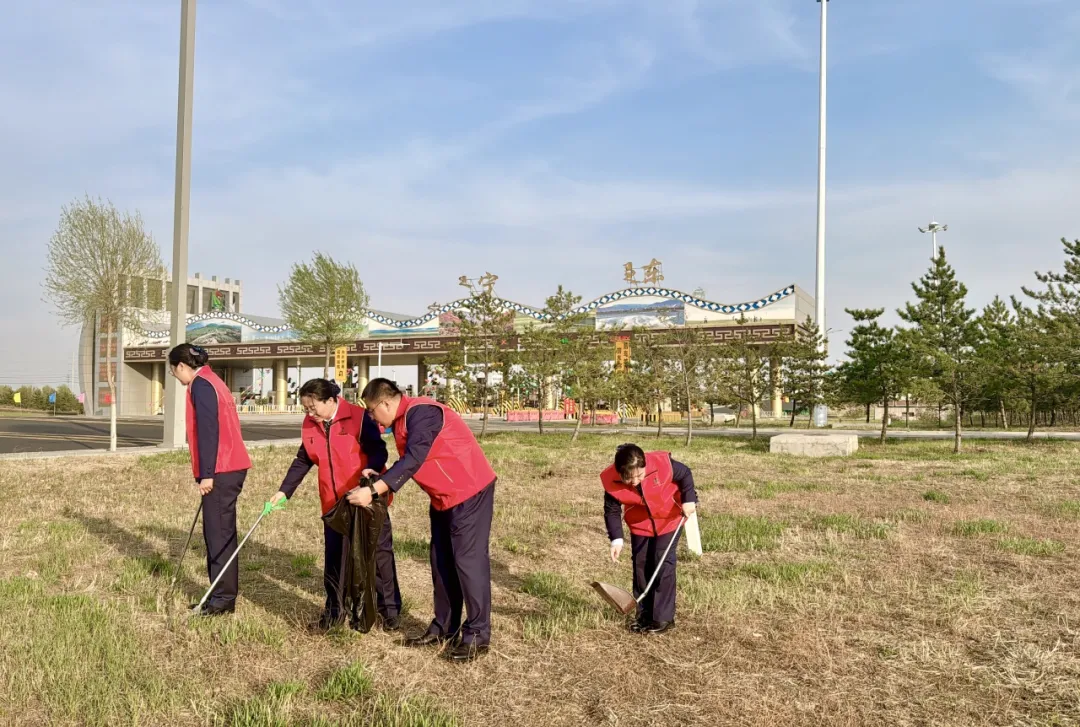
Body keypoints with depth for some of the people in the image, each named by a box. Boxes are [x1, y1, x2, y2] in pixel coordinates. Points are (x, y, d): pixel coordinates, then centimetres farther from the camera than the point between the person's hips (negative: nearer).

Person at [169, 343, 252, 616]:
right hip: (231, 467, 10)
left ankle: (224, 598, -1)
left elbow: (207, 430, -17)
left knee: (218, 533, -6)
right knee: (220, 531, 12)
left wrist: (206, 473, -18)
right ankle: (222, 595, 18)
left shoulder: (201, 385, -9)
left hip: (220, 471, -10)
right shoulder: (211, 381, 20)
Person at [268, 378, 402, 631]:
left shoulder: (358, 417, -15)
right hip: (333, 504, 5)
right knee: (334, 557, 11)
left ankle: (390, 610, 14)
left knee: (380, 553, 3)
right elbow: (302, 461, 12)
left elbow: (378, 450, -17)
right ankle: (334, 609, 25)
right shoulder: (309, 425, 4)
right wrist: (284, 490, 9)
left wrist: (371, 469, -37)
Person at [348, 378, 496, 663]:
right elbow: (410, 462, 17)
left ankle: (477, 635, 1)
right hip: (443, 497, 10)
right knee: (442, 561, 12)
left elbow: (412, 461, -30)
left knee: (468, 560, -7)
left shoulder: (421, 413, -22)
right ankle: (443, 629, 22)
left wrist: (373, 491, -31)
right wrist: (380, 478, 7)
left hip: (469, 492, -10)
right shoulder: (402, 421, 9)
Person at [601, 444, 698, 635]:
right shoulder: (611, 481, -29)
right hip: (640, 524, 3)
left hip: (669, 518, -3)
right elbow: (612, 510, -14)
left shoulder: (663, 464, -35)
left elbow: (685, 474, -12)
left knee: (663, 564, -9)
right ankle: (644, 614, 19)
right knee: (640, 565, 5)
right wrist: (616, 539, -23)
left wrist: (688, 500, -18)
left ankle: (663, 618, -1)